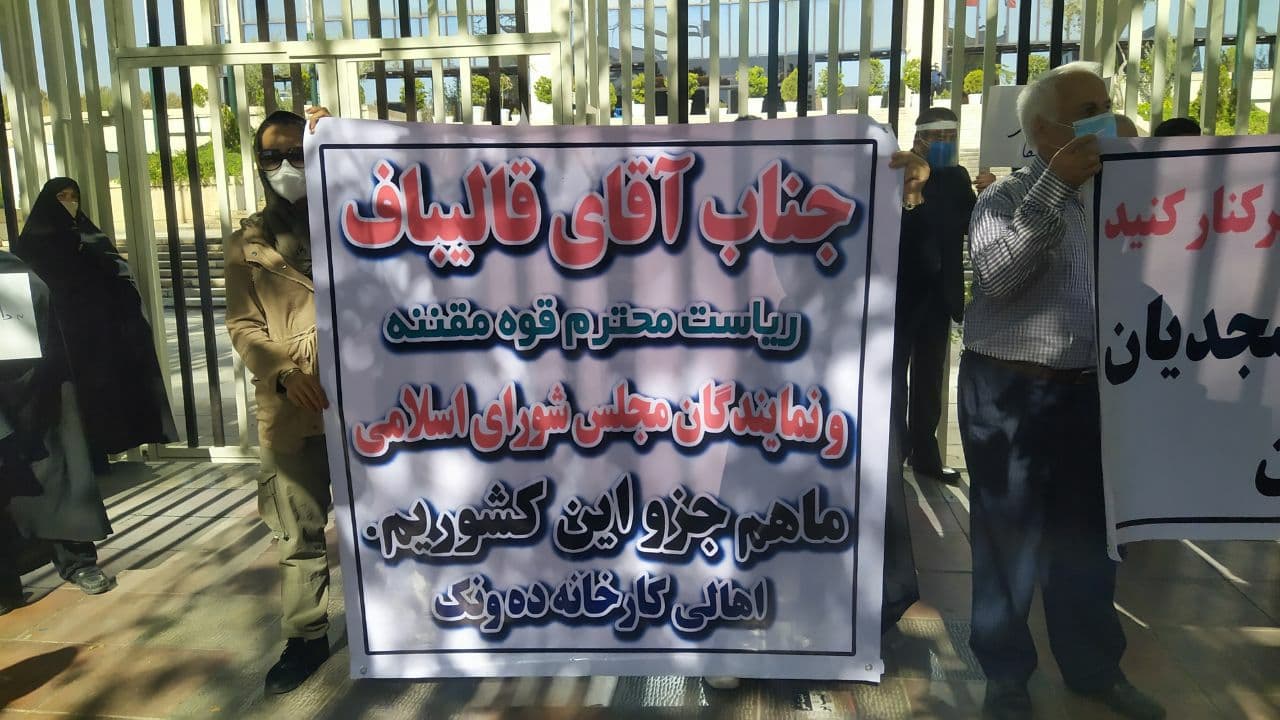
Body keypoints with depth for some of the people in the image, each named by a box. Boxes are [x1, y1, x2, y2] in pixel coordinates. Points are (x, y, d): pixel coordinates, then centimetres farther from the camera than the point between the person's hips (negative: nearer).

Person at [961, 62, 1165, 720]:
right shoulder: (1006, 198, -4)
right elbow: (997, 275, -23)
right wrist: (1057, 185, -24)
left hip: (1088, 389, 5)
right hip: (1010, 392, -5)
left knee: (1087, 535, 16)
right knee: (1009, 536, 6)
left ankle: (1094, 666, 34)